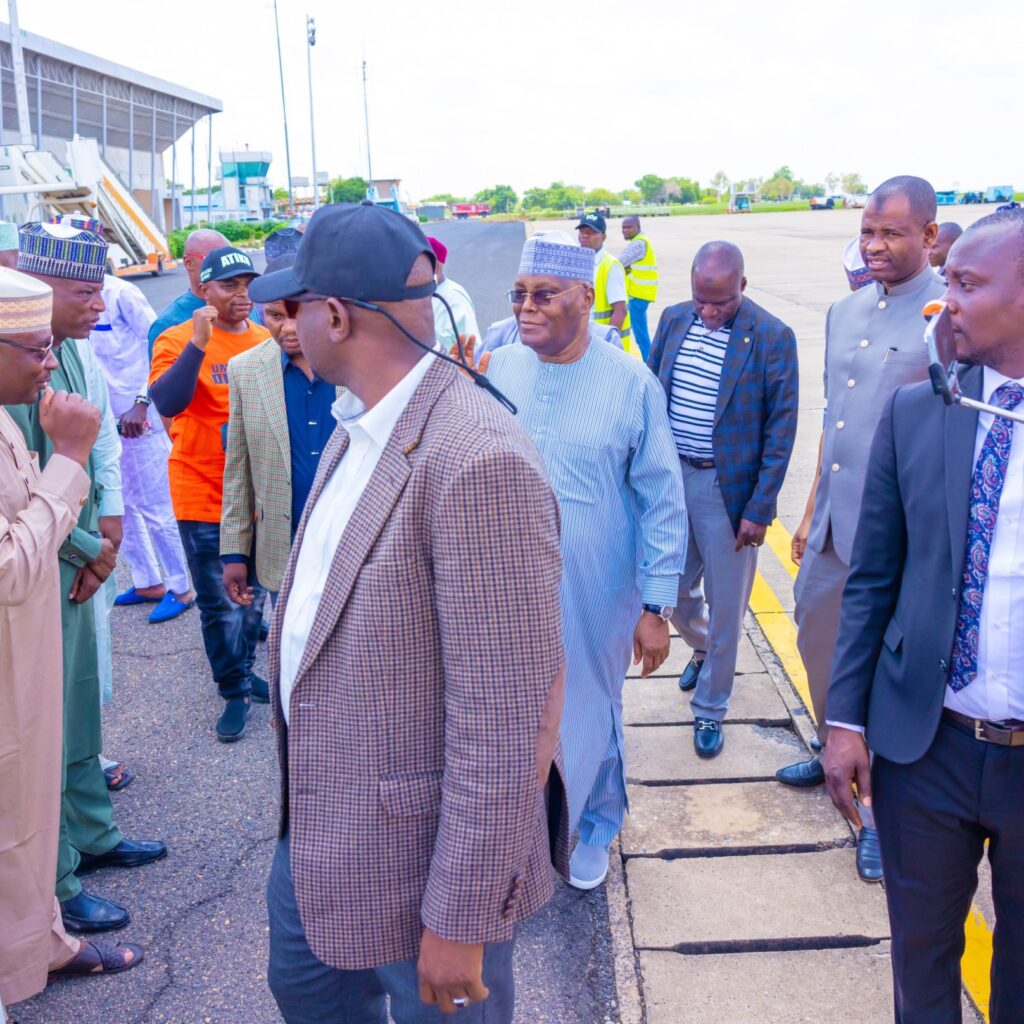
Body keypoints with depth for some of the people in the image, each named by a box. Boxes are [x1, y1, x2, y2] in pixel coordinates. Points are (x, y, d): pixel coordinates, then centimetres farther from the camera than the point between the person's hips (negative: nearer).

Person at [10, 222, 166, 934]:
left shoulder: (72, 348, 3)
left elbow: (101, 437, 14)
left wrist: (107, 522, 2)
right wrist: (89, 552, -12)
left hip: (78, 566, 8)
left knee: (81, 709, 22)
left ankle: (92, 836, 41)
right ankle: (55, 885, 21)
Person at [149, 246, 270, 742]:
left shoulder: (266, 339, 4)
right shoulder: (178, 339, -9)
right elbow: (166, 403, -25)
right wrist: (198, 342, -29)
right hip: (205, 497, -4)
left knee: (253, 592, 19)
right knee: (220, 603, 3)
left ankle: (244, 670, 38)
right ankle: (234, 691, 18)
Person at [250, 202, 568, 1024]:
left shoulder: (479, 462, -29)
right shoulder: (359, 426, 2)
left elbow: (505, 720, -27)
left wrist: (460, 922, -20)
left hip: (422, 850, -9)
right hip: (319, 819, 9)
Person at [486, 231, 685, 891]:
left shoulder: (631, 384, -12)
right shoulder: (499, 372, -2)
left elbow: (663, 502, -9)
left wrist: (657, 607, -10)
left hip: (595, 598, -3)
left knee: (593, 714, 17)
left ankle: (596, 826, 43)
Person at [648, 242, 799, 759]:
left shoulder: (772, 337, -12)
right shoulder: (674, 320, 2)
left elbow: (780, 429, -10)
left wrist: (759, 509, -12)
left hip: (728, 487, -4)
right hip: (668, 477, 4)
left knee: (725, 605, 7)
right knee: (674, 589, 17)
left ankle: (710, 707, 27)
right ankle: (702, 649, 50)